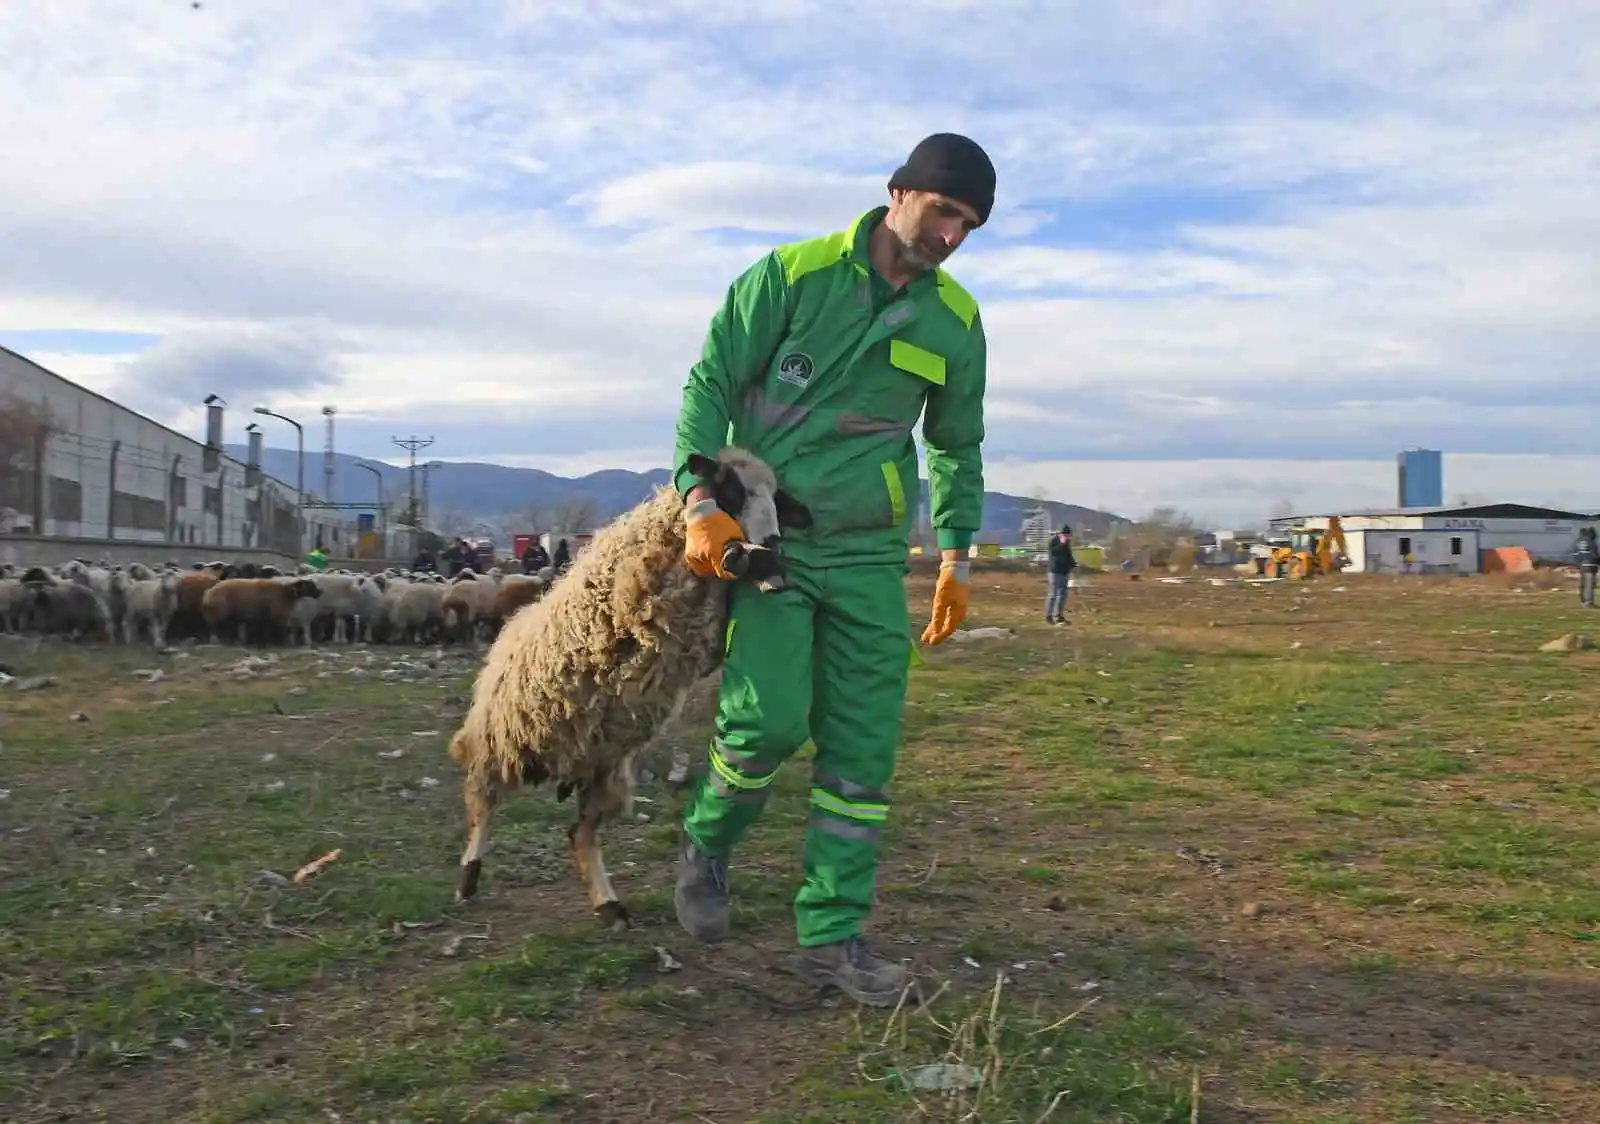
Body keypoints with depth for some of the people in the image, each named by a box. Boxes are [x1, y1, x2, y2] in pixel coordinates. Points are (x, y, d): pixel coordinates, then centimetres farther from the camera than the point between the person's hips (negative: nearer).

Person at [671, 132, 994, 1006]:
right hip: (766, 536, -3)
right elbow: (709, 383, -5)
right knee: (769, 718, -16)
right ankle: (705, 847, 16)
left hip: (869, 555, 4)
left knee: (863, 747, 0)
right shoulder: (793, 275, -6)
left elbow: (957, 444, 17)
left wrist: (955, 557, 11)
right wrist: (700, 502, -18)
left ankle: (831, 937, 11)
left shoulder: (956, 321, 5)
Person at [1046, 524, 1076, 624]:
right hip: (1055, 571, -8)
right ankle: (1048, 616, -2)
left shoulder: (1067, 543, 14)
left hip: (1065, 571, 8)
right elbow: (1054, 552, -24)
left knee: (1062, 594, 10)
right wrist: (1062, 544, -24)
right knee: (1053, 594, -7)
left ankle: (1059, 616, 17)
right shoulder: (1054, 541, -8)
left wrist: (1073, 565, 12)